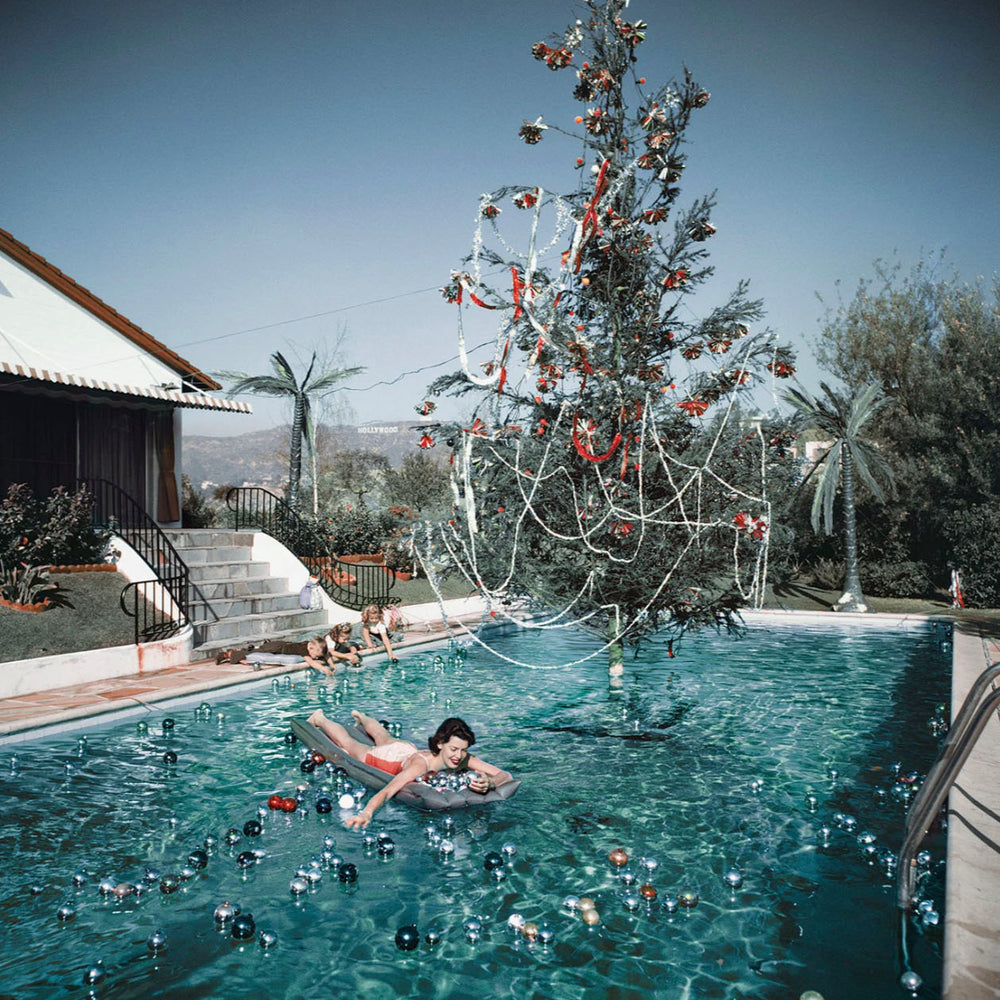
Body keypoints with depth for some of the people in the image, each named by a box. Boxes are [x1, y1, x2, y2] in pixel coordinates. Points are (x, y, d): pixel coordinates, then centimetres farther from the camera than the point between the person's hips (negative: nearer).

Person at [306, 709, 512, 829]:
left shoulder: (464, 759, -38)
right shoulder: (421, 764, -51)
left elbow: (507, 775, -40)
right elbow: (387, 791, -61)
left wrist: (489, 783, -61)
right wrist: (367, 813, -79)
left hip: (408, 749, 5)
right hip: (390, 758, -5)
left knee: (384, 738, 38)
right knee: (347, 742, 26)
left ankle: (361, 717, 69)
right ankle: (320, 719, 53)